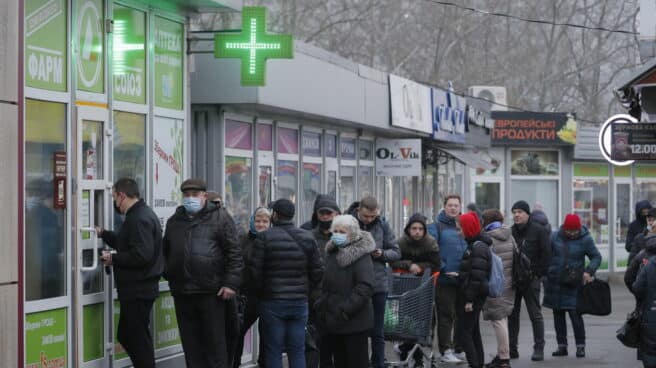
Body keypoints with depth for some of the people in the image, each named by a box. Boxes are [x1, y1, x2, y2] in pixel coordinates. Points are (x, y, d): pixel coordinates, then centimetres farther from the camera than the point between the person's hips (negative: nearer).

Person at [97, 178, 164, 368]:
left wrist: (114, 258, -16)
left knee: (139, 339, -5)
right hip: (136, 289, 11)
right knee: (125, 336, 17)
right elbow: (127, 243, 29)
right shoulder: (142, 214, 16)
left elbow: (141, 255, -28)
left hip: (138, 291, -11)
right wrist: (103, 234, 29)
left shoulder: (139, 219, -19)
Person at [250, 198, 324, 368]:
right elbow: (318, 270, 4)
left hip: (272, 303, -3)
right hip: (299, 303, 3)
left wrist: (261, 291, 7)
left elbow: (255, 271, -9)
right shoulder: (307, 238, 4)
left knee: (273, 352, 2)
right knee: (297, 351, 8)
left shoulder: (265, 237, -8)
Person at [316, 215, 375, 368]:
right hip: (332, 321, 8)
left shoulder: (360, 255, -11)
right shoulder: (332, 253, 14)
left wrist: (346, 309, -22)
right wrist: (321, 305, 11)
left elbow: (365, 286, -21)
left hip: (354, 323, -8)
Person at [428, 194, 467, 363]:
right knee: (446, 316, -3)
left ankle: (459, 349, 19)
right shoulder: (436, 226, -2)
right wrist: (444, 269, -16)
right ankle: (446, 351, 1)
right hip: (445, 279, -5)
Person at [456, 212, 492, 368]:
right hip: (476, 296, 10)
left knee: (465, 331, -9)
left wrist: (469, 300, -21)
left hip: (473, 295, -10)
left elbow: (476, 276, -21)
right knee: (474, 331, 16)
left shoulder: (478, 247, -17)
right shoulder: (474, 244, 14)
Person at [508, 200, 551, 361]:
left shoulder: (538, 231, -2)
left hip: (531, 280, -4)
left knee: (535, 315, -1)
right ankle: (512, 348, 11)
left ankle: (539, 349, 1)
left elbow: (546, 254, -4)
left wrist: (538, 274, -9)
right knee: (512, 314, 6)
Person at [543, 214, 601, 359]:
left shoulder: (585, 239, -5)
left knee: (575, 315, -8)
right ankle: (562, 346, 15)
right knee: (558, 315, 7)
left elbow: (596, 257, 1)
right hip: (555, 283, 3)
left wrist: (589, 271, -15)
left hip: (574, 285, -3)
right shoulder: (555, 237, 1)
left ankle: (580, 347, 1)